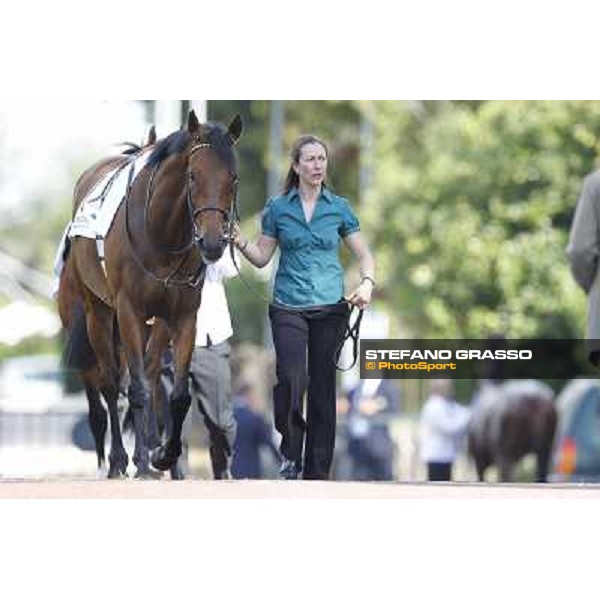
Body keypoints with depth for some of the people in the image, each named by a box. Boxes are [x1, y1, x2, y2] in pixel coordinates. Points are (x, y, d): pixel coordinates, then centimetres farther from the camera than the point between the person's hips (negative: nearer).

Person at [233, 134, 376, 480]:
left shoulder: (339, 208, 5)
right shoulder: (278, 208, 5)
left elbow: (364, 255, 8)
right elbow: (262, 257, 9)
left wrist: (367, 284, -11)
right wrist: (239, 241, -9)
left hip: (330, 307, 1)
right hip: (288, 307, -1)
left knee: (323, 387, 2)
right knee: (291, 379, -20)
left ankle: (318, 471, 10)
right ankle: (291, 453, 0)